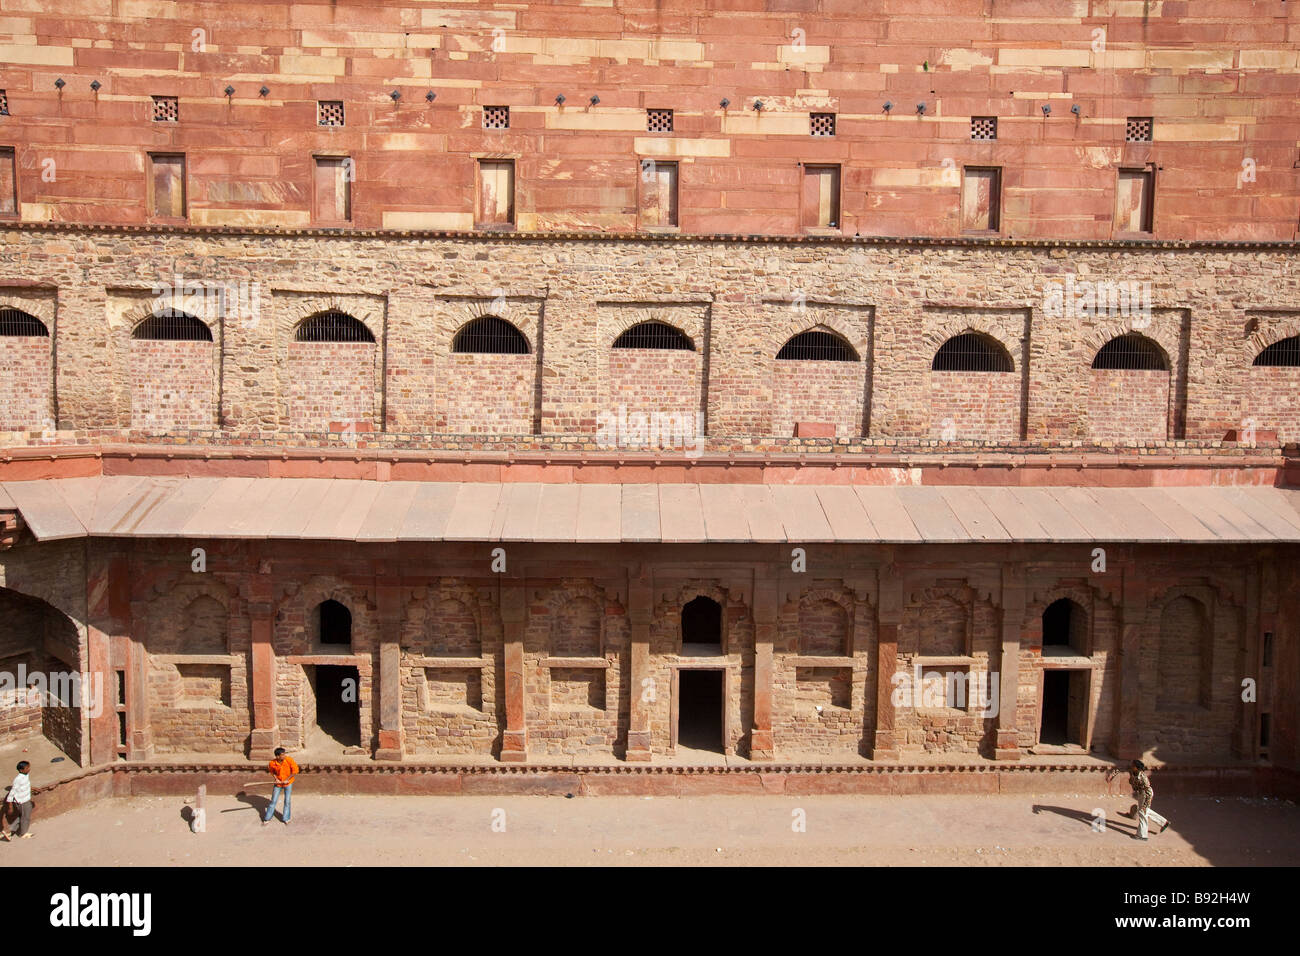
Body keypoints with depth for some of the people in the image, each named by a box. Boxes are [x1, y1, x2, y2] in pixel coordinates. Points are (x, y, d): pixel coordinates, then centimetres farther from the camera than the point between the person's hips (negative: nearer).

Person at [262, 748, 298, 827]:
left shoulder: (289, 760, -25)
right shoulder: (272, 763, -20)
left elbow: (295, 771, -16)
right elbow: (272, 772, 3)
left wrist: (287, 780, -17)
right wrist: (276, 779, -13)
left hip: (288, 783, -1)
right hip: (278, 783, 1)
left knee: (287, 801, 4)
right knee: (273, 800, 8)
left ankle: (286, 819, 20)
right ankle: (267, 819, 24)